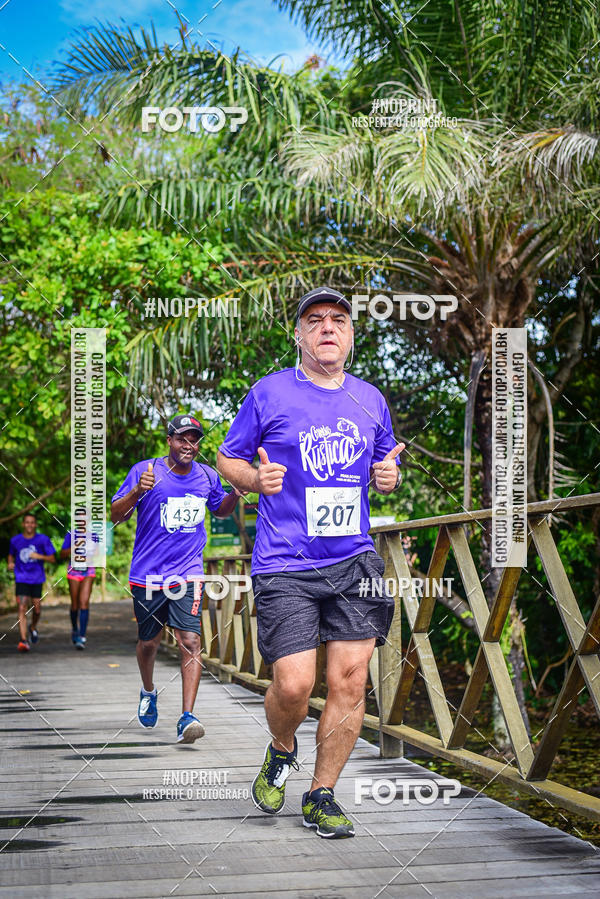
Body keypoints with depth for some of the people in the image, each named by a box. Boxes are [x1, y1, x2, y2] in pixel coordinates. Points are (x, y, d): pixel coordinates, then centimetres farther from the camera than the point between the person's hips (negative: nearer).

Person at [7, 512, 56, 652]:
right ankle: (23, 641, -15)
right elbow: (11, 555, 20)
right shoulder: (15, 540, 3)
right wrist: (10, 564, 0)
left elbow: (52, 558, -1)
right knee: (22, 609, -12)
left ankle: (33, 627, 39)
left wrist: (40, 556, -17)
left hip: (37, 579, 0)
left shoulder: (43, 540, -2)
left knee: (37, 609, 6)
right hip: (21, 579, 0)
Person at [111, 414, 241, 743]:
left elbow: (221, 510, 24)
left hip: (187, 573, 1)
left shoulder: (207, 476, 5)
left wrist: (236, 493, 2)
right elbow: (116, 516, -7)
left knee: (190, 641, -13)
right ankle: (149, 692, 44)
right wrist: (138, 491, -26)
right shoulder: (145, 471, -6)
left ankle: (187, 718, -15)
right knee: (148, 642, 13)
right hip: (148, 574, -1)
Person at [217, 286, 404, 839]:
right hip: (285, 566, -3)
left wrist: (388, 477, 2)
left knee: (350, 679, -2)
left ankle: (321, 797, 14)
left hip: (354, 561, 4)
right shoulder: (270, 393, 1)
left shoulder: (370, 399, 12)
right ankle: (281, 751, 24)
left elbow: (385, 466, 25)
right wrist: (256, 479, -12)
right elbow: (227, 458, 9)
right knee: (293, 685, -11)